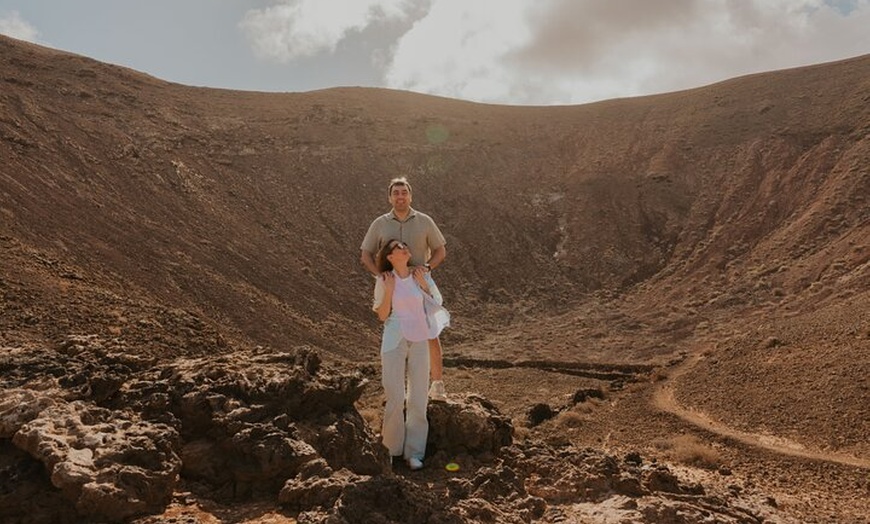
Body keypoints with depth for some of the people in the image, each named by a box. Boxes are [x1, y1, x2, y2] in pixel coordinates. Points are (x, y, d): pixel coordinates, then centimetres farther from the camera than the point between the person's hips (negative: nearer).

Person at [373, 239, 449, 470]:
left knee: (418, 398, 4)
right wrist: (389, 290, -13)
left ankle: (414, 452, 13)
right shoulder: (384, 281, -3)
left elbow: (436, 307, 6)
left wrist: (424, 286, -6)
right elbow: (382, 316, -2)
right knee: (395, 398, -1)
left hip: (419, 340, 2)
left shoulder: (421, 277, 1)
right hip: (395, 341, -2)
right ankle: (391, 448, 15)